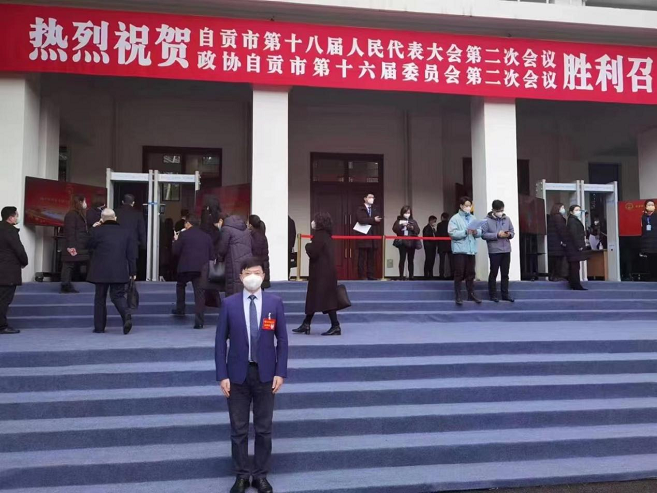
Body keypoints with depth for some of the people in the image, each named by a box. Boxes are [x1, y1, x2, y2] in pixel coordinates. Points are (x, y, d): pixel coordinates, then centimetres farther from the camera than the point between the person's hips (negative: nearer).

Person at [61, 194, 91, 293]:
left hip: (79, 247, 10)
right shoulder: (71, 214, -11)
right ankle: (66, 286, -5)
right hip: (73, 248, -10)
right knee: (69, 266, -7)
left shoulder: (79, 214, 20)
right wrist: (70, 246, -23)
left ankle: (67, 286, 13)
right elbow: (70, 232, -18)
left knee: (71, 267, 10)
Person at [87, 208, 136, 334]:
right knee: (118, 295, 9)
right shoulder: (125, 232, 4)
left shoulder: (97, 231, -5)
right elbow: (131, 254, 5)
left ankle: (99, 327, 14)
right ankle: (127, 315, -20)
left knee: (100, 298, 10)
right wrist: (133, 271, 11)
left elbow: (90, 247, 9)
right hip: (119, 272, 2)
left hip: (101, 271, -2)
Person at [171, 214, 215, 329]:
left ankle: (180, 309, 26)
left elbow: (176, 252, 0)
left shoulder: (183, 234, -1)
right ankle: (199, 321, -5)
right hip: (202, 268, 2)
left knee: (180, 285, 27)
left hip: (186, 267, -2)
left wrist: (176, 240, 16)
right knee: (199, 293, 1)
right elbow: (212, 255, 11)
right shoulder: (206, 236, 11)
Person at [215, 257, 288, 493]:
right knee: (239, 429, 9)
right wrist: (222, 375, -7)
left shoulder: (275, 303, -2)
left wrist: (280, 372, -6)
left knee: (264, 428, 10)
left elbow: (282, 340, 1)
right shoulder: (229, 304, -4)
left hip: (265, 373, 0)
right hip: (238, 374, 0)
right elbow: (220, 341, -2)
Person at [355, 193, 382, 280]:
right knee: (362, 258, -4)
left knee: (371, 258, 5)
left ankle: (371, 276, 8)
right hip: (363, 236, -5)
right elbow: (361, 220, -17)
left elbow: (379, 220, 4)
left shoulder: (375, 209, 18)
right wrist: (373, 220, -16)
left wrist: (367, 221, -12)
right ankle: (362, 276, -2)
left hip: (373, 237, 5)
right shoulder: (360, 209, 0)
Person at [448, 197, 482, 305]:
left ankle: (471, 294, 21)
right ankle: (458, 296, 4)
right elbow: (452, 233, -15)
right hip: (460, 250, -5)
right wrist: (465, 232, -21)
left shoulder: (473, 218, 12)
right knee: (459, 274, -1)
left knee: (470, 273, 12)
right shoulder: (455, 218, -4)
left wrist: (476, 232, -13)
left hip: (471, 250, 5)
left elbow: (480, 232, 9)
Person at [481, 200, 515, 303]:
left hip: (506, 250, 5)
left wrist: (509, 234, -9)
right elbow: (483, 234, -12)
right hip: (494, 251, -5)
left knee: (505, 273, 10)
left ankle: (505, 294, 18)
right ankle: (493, 295, 11)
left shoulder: (507, 219, 10)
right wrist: (497, 235, -20)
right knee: (494, 273, 2)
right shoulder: (487, 220, -5)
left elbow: (513, 232, 14)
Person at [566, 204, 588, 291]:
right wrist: (579, 246, -21)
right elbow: (574, 234, -20)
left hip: (574, 247, 10)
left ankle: (573, 284, 14)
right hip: (575, 247, -10)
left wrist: (581, 245, 15)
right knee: (575, 266, -10)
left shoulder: (576, 220, 21)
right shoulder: (572, 220, -12)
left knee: (573, 266, 10)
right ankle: (576, 285, -11)